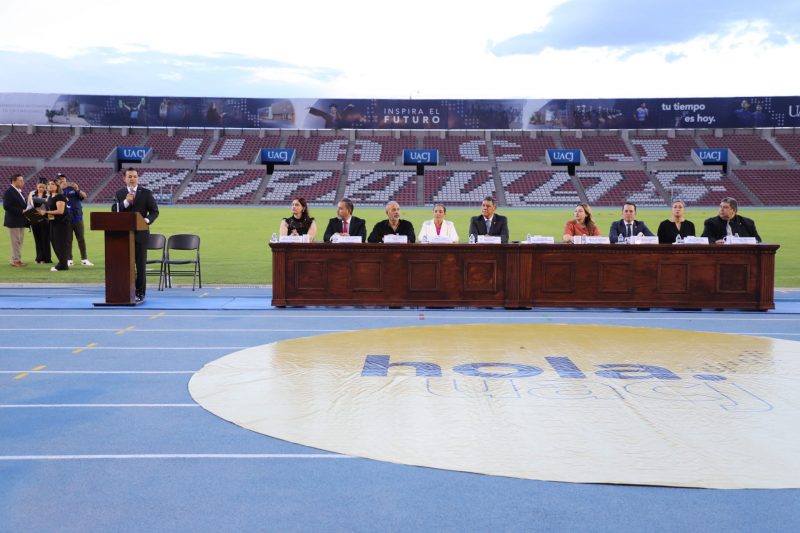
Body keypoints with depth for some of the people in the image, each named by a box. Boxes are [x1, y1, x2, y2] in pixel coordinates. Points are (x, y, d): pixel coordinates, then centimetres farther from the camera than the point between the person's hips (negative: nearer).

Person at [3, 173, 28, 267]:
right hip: (13, 221, -9)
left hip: (21, 221, 9)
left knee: (20, 241, 12)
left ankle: (18, 259, 19)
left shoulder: (20, 192, 15)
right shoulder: (9, 192, -13)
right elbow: (6, 206, -20)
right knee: (15, 241, -3)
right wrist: (21, 211, -21)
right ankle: (15, 260, 3)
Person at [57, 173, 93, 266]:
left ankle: (84, 259, 8)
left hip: (77, 217, 1)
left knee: (81, 239, 4)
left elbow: (84, 196, -3)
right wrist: (61, 188, -22)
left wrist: (77, 189, -23)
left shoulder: (73, 188, 9)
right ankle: (69, 260, 8)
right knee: (68, 240, 3)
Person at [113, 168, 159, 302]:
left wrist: (148, 220, -19)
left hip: (140, 234, -2)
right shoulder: (119, 194, 8)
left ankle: (140, 293, 4)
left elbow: (154, 211, 1)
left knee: (140, 264, 0)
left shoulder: (146, 193, 1)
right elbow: (114, 210, -3)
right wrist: (125, 202, -19)